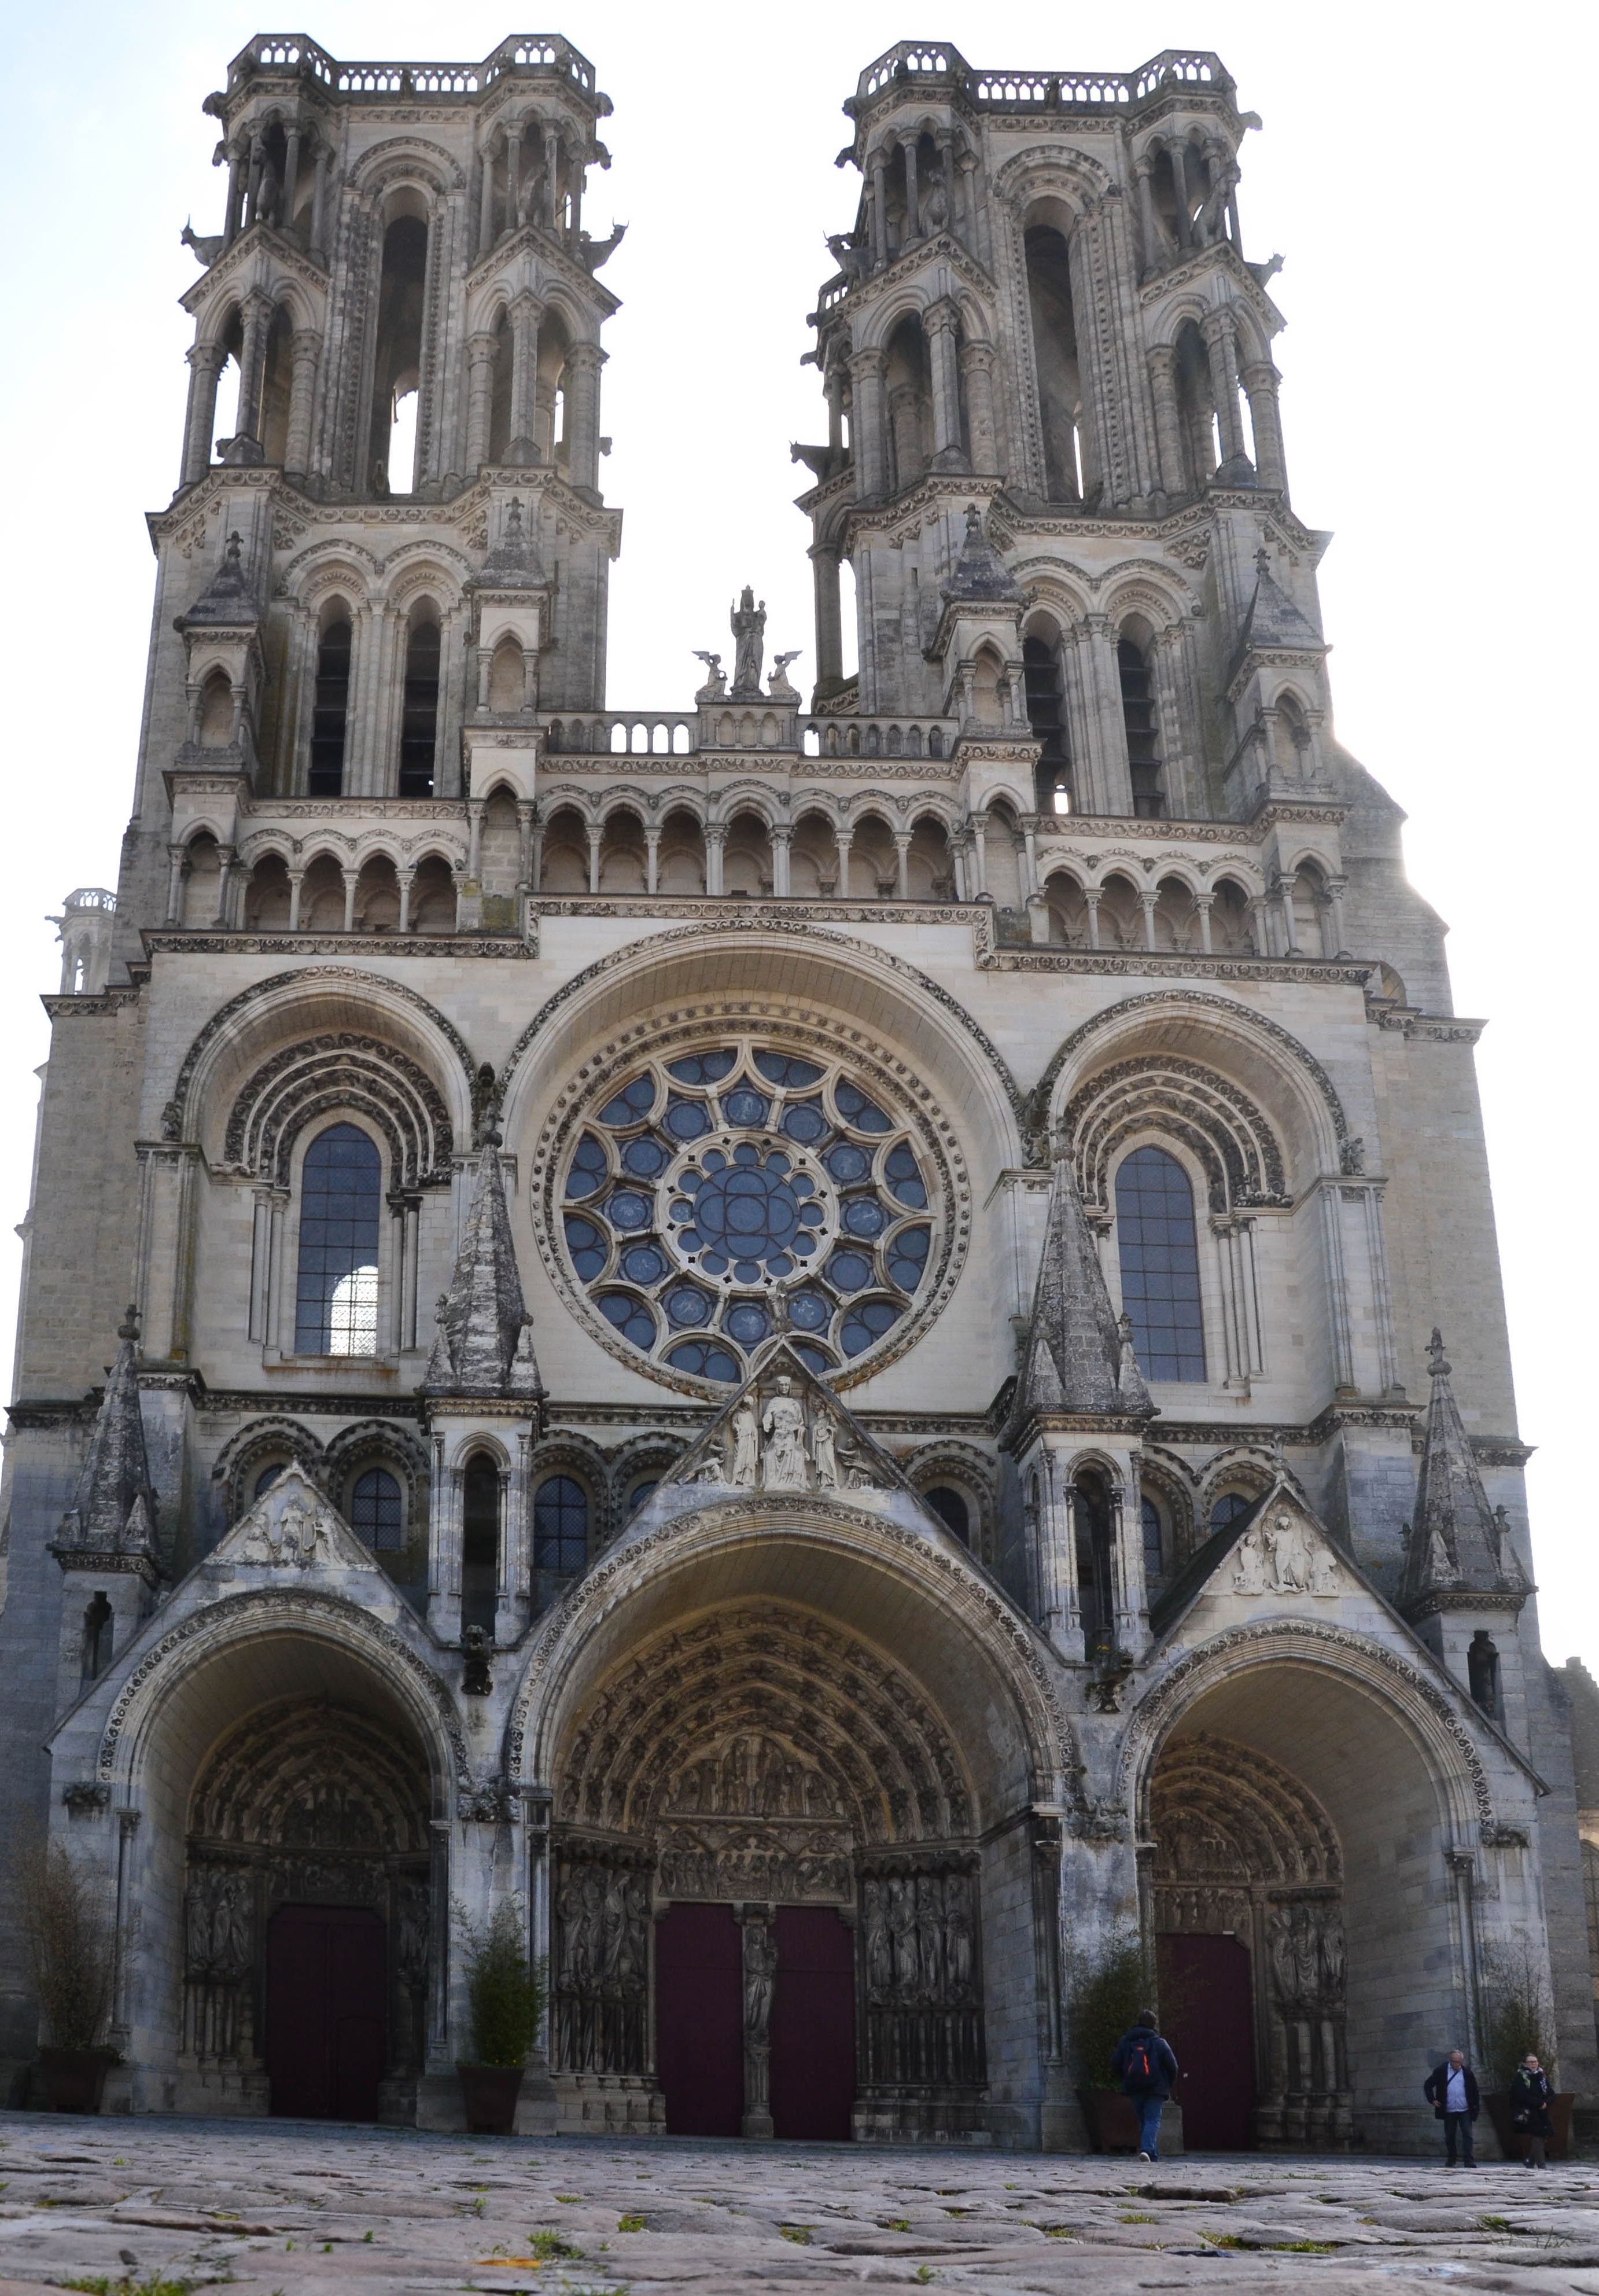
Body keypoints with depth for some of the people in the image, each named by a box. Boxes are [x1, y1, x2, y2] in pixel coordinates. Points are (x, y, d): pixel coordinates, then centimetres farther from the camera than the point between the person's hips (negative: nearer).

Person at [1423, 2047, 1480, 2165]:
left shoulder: (1467, 2072, 2)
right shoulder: (1441, 2071, 1)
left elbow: (1474, 2091, 7)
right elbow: (1428, 2085, 7)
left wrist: (1477, 2108, 2)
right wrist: (1432, 2100, -2)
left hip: (1465, 2111, -1)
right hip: (1449, 2111, 1)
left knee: (1467, 2135, -9)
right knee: (1449, 2137, 9)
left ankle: (1470, 2162, -12)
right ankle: (1450, 2162, 21)